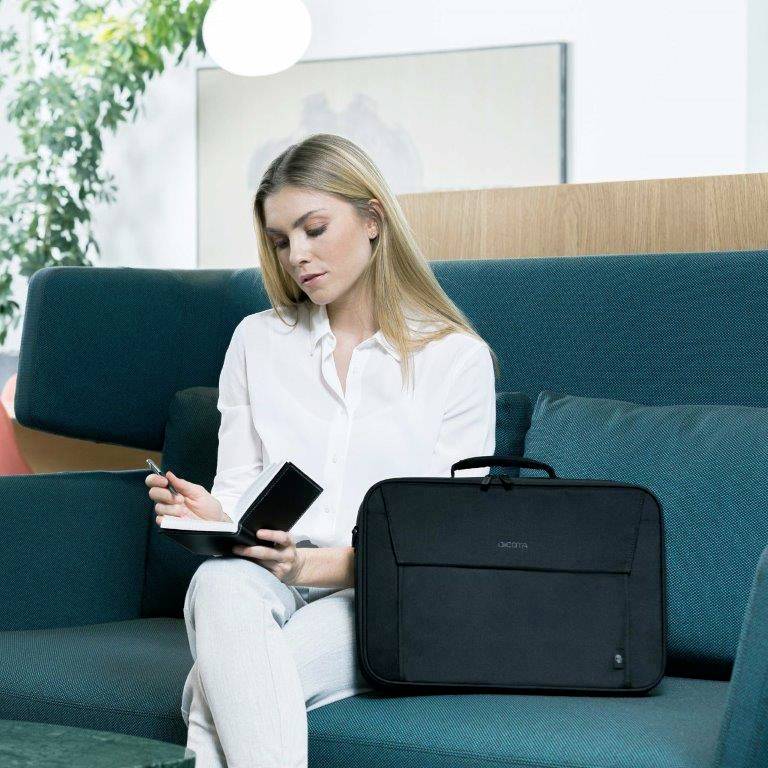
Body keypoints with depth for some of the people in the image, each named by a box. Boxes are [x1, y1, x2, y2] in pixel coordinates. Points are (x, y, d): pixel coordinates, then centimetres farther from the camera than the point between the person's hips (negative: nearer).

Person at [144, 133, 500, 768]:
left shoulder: (458, 357, 4)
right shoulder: (257, 341, 17)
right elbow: (237, 488, 16)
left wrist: (316, 564, -17)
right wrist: (210, 516, -10)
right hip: (264, 581, 3)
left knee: (222, 687, -34)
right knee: (220, 583, -37)